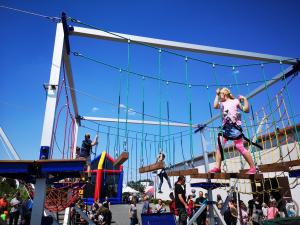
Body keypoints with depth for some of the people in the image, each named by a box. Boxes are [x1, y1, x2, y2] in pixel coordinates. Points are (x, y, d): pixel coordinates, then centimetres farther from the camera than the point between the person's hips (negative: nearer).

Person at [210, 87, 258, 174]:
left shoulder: (235, 101, 8)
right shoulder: (222, 104, 17)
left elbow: (246, 110, 3)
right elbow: (215, 106, -4)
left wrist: (245, 99, -7)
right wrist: (217, 95, 4)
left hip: (235, 126, -5)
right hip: (225, 127, 5)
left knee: (240, 147, -5)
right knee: (219, 146, -6)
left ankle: (253, 168, 7)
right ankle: (217, 167, -4)